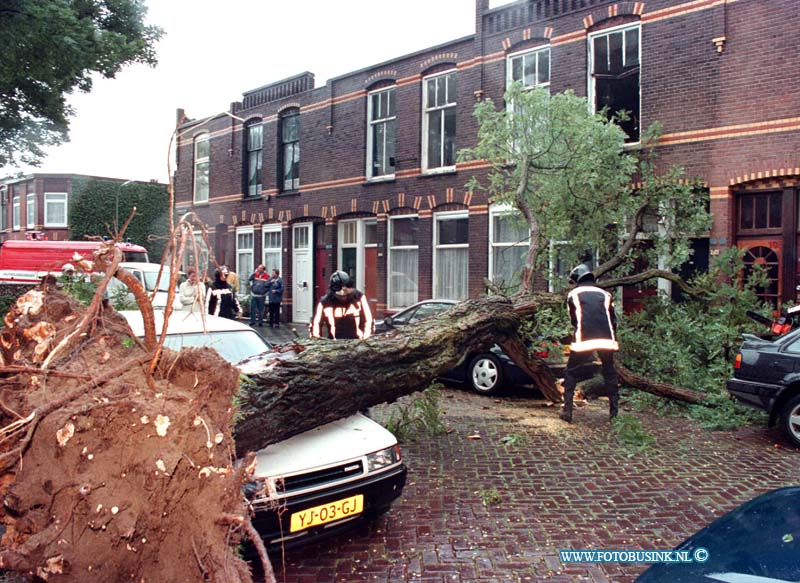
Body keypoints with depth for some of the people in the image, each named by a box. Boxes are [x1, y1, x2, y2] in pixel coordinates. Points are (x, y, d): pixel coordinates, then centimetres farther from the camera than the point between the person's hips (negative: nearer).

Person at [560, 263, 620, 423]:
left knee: (571, 373, 8)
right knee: (609, 373, 16)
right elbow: (613, 319, 15)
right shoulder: (605, 294, 18)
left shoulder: (573, 294, 11)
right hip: (606, 339, 3)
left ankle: (567, 411, 3)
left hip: (583, 340, -2)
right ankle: (614, 411, 16)